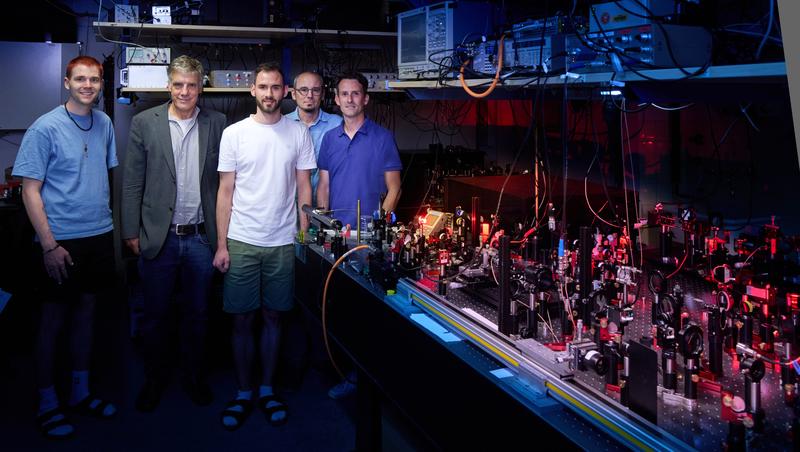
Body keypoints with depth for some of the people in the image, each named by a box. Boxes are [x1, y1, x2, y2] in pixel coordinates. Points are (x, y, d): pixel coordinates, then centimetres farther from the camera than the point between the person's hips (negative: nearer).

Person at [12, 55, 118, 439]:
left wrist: (115, 222, 10)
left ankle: (81, 392, 29)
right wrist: (49, 245, -16)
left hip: (99, 237, 6)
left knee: (86, 312, 15)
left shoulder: (104, 124, 6)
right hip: (62, 241, -5)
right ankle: (47, 403, 19)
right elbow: (30, 190, -11)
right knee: (53, 320, 5)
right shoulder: (45, 128, -11)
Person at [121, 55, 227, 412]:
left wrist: (221, 233, -1)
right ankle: (154, 378, 32)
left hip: (200, 237, 1)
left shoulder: (216, 123, 2)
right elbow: (132, 182, 0)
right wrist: (131, 232, -3)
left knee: (197, 314, 14)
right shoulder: (144, 123, -1)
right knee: (154, 315, 12)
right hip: (158, 236, -1)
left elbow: (223, 180, 3)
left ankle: (193, 376, 33)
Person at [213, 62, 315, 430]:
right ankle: (243, 393, 21)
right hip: (241, 243, 0)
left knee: (273, 317, 11)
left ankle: (266, 390, 25)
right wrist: (221, 244, -3)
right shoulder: (234, 133, 0)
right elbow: (225, 192, 1)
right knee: (242, 319, 7)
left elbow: (303, 189, 5)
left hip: (283, 243, 1)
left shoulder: (299, 134, 2)